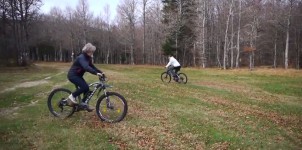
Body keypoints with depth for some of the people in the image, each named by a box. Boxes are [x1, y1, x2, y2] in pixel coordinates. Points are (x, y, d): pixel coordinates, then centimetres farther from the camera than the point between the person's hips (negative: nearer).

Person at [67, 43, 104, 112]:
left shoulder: (88, 58, 5)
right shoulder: (81, 57, -24)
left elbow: (92, 66, 7)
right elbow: (86, 67, -40)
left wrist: (101, 72, -7)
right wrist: (96, 73, -50)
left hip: (78, 75, 9)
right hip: (72, 75, -9)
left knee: (86, 88, 1)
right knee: (85, 87, -22)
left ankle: (83, 103, 13)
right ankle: (72, 96, -4)